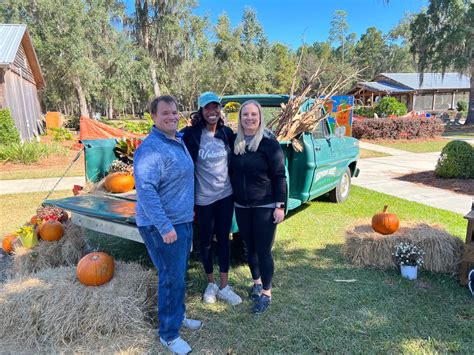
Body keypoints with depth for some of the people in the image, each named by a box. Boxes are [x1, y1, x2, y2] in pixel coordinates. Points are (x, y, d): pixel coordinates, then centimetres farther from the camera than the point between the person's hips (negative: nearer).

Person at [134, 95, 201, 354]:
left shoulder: (178, 142, 10)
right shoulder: (151, 148, -20)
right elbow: (145, 190, -27)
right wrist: (165, 226, -29)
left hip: (183, 221, 9)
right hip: (163, 226, -9)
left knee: (179, 274, 21)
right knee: (171, 279, 1)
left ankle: (178, 316, 40)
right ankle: (169, 334, 20)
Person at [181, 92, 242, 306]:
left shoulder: (227, 133, 1)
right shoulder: (191, 134, -11)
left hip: (225, 195, 3)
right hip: (203, 198, -3)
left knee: (223, 239, 11)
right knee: (205, 242, 11)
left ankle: (224, 287, 24)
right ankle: (211, 284, 33)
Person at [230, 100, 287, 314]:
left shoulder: (269, 143, -11)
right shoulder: (235, 142, 3)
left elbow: (279, 176, -11)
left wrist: (280, 206, -14)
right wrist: (233, 199, 8)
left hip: (265, 206, -5)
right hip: (241, 206, 5)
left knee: (263, 250, 3)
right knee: (250, 247, 17)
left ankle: (266, 293, 20)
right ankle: (257, 282, 38)